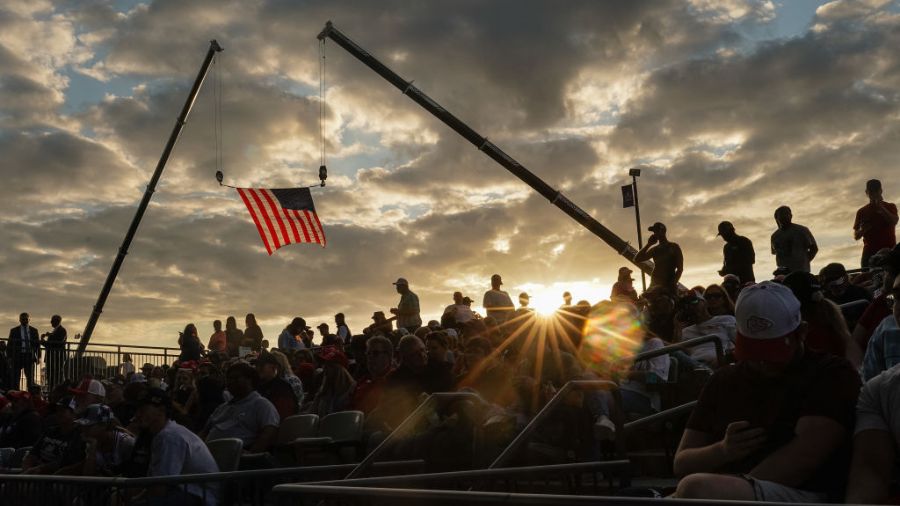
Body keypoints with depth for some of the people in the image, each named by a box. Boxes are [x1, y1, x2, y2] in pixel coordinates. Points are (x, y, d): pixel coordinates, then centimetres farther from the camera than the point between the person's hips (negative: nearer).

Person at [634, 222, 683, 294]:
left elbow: (680, 269, -2)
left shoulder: (674, 247, 4)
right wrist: (648, 244, 5)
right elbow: (637, 259, 9)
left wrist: (673, 284, -17)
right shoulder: (654, 249, 17)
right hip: (654, 285, 5)